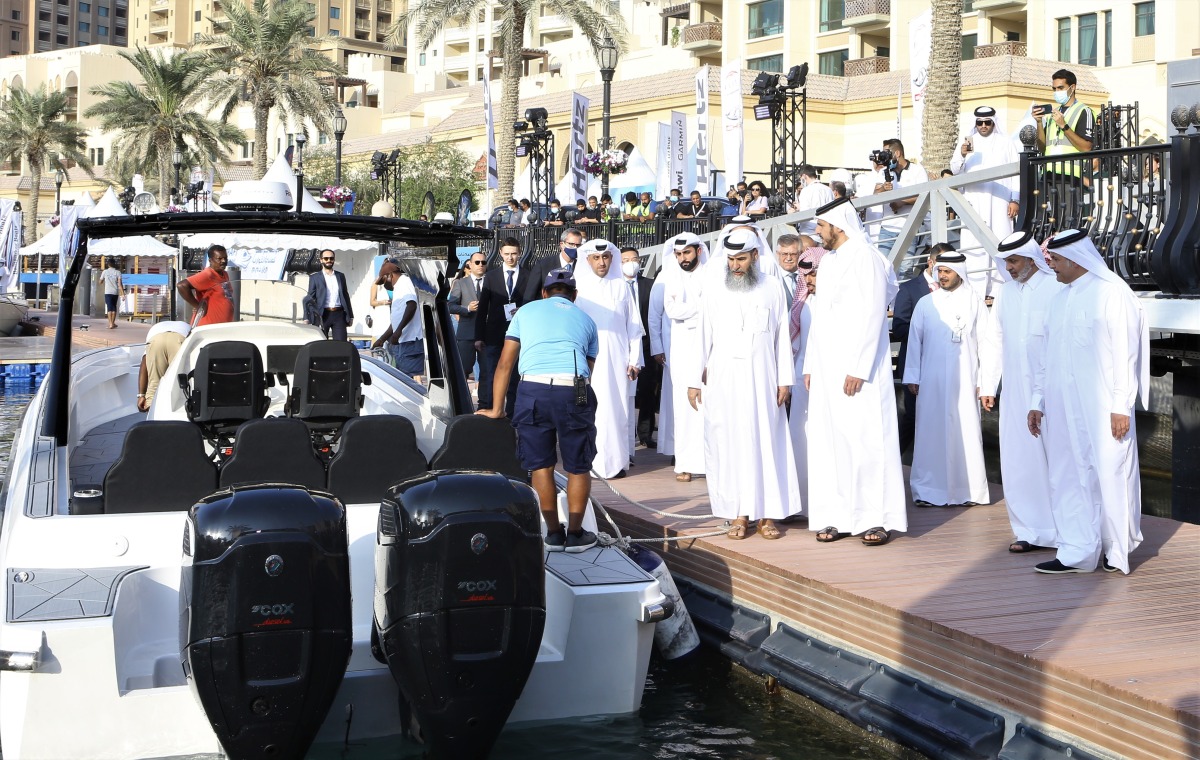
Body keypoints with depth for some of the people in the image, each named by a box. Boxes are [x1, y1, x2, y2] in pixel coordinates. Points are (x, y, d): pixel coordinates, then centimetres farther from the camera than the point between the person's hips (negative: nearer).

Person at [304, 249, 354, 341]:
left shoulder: (340, 276, 16)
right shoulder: (315, 278, 6)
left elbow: (346, 296, 17)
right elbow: (310, 299, 3)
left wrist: (350, 315, 13)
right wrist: (308, 319, -6)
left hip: (339, 315, 2)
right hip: (322, 315, -2)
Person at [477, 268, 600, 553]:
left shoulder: (526, 311, 24)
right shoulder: (586, 320, 26)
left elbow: (505, 363, 21)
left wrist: (497, 409, 27)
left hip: (533, 389, 0)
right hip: (574, 390, 0)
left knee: (540, 465, 13)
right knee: (578, 467, 13)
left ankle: (554, 532, 18)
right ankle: (575, 534, 18)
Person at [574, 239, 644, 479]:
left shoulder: (621, 287, 7)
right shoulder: (578, 286, 3)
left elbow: (633, 326, 9)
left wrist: (634, 360, 4)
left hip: (616, 359, 1)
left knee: (617, 408, 0)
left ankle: (616, 460, 7)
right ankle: (589, 461, 0)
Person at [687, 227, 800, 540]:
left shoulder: (772, 287, 4)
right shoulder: (714, 286, 3)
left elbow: (782, 336, 6)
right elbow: (703, 334, 4)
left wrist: (784, 380, 1)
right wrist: (694, 379, 1)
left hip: (761, 378, 0)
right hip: (722, 379, 0)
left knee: (766, 441, 0)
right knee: (729, 443, 0)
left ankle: (766, 514, 6)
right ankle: (739, 514, 6)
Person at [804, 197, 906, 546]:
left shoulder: (866, 257, -8)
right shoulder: (828, 261, 17)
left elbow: (873, 314, -15)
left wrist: (858, 368, -19)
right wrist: (810, 366, 15)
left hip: (858, 369, -8)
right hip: (827, 369, 8)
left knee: (866, 440, -6)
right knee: (828, 441, 5)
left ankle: (878, 518, 0)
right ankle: (837, 516, 10)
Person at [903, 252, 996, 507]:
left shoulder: (975, 302, 2)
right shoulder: (925, 304, 7)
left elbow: (985, 343, 0)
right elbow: (914, 340, 9)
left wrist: (986, 383, -5)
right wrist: (912, 377, 5)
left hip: (964, 381, -1)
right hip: (931, 381, 2)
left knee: (965, 434, -2)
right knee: (931, 434, 3)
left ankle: (968, 491, 6)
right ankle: (929, 491, 8)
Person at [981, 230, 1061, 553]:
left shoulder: (1057, 290, -7)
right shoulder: (1004, 292, 10)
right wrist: (988, 384, 11)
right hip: (1015, 392, 5)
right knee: (1019, 461, 5)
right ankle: (1031, 530, 12)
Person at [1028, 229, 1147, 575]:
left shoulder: (1111, 293, -7)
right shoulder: (1060, 299, 14)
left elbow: (1124, 351, -11)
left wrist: (1121, 406, -15)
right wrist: (1038, 400, 14)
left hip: (1101, 406, -6)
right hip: (1063, 407, 7)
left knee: (1109, 475, 1)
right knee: (1069, 477, 5)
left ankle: (1116, 550, 13)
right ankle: (1077, 553, 10)